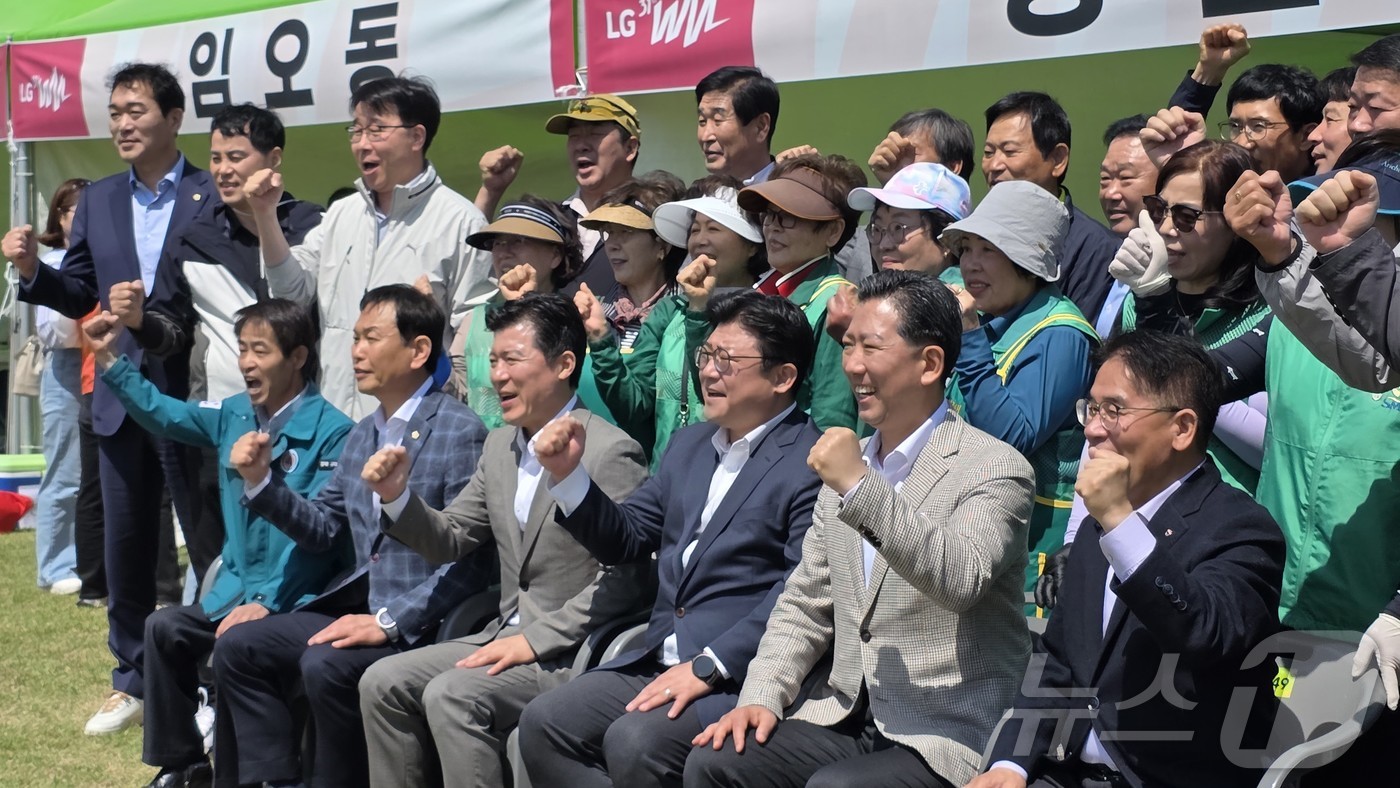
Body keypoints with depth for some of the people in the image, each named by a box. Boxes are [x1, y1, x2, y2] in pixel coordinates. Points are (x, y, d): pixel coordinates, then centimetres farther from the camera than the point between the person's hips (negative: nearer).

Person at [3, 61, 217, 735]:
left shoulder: (216, 197, -8)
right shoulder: (97, 201, 9)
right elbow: (79, 297, 11)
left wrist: (156, 308, -25)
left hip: (194, 397, -5)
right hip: (121, 400, 5)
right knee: (124, 550, 12)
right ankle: (132, 684, 23)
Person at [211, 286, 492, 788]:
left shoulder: (459, 433, -13)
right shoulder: (363, 434, 14)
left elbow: (469, 560, -19)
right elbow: (323, 530, 19)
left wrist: (391, 622, -23)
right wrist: (261, 481, 4)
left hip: (421, 622, -9)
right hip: (355, 604, 9)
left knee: (325, 666, -30)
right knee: (237, 648, -1)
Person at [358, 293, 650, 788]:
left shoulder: (610, 452, -14)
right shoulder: (500, 446, 13)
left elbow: (622, 579, -18)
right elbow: (450, 539, 16)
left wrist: (535, 639, -19)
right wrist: (396, 497, -3)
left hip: (571, 654, -8)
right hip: (505, 637, 8)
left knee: (450, 695, -26)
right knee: (382, 683, -4)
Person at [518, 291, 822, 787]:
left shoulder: (812, 465, -11)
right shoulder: (690, 444, 17)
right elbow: (625, 540, 20)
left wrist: (708, 668, -22)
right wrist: (567, 474, 4)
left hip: (740, 675, -8)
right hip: (657, 662, 8)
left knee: (634, 742, -29)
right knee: (543, 723, -8)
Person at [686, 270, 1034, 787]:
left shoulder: (994, 469, -8)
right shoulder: (846, 465, 14)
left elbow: (960, 580, -26)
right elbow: (805, 607, 17)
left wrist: (861, 487, -29)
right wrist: (762, 697, 1)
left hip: (945, 741, -6)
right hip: (846, 719, 6)